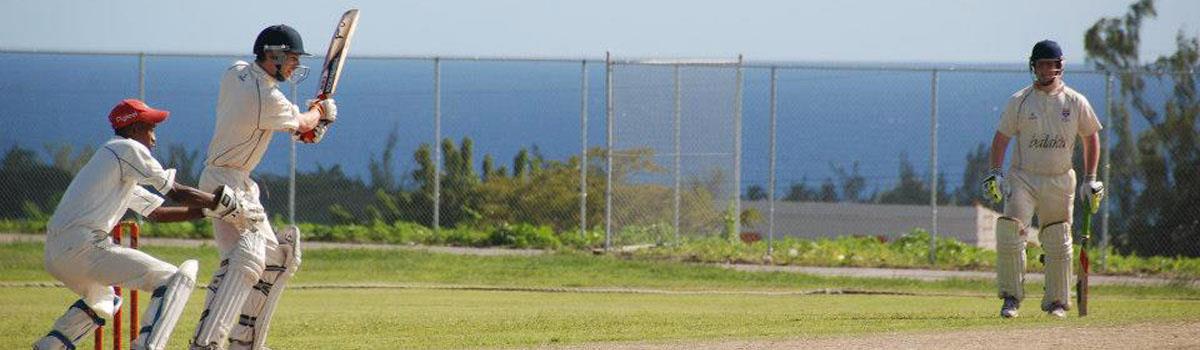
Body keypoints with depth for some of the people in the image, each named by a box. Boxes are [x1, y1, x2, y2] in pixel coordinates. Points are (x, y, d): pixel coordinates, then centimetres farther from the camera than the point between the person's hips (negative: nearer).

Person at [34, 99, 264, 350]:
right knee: (176, 279, -7)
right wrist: (221, 203, 10)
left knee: (103, 300, 37)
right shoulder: (128, 149, 2)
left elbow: (156, 212, 28)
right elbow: (177, 193, 0)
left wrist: (210, 209, 23)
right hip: (83, 247, -10)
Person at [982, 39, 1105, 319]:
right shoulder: (1019, 101, -1)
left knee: (1058, 243, 3)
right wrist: (995, 174, -10)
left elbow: (1091, 138, 11)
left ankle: (1056, 301, 15)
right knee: (1009, 236, -15)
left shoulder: (1076, 102, 2)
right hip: (1023, 179, -1)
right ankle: (1011, 297, -6)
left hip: (1060, 182, 1)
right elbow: (1001, 138, 1)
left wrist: (1090, 178, 5)